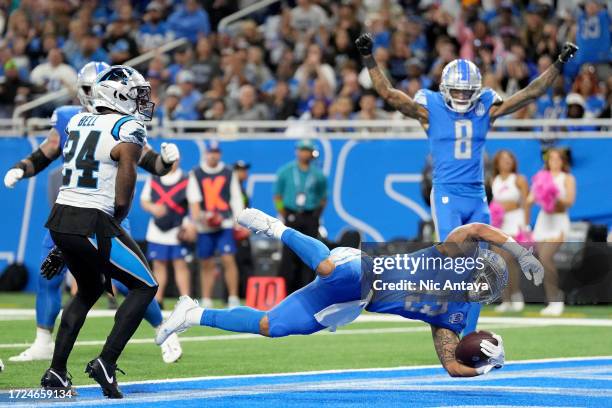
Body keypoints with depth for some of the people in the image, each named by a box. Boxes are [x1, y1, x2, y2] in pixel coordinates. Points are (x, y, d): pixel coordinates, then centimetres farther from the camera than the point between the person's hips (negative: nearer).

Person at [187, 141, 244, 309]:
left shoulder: (229, 173, 9)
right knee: (206, 264, 4)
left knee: (228, 259, -11)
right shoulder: (196, 174, 7)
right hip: (204, 226, 1)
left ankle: (233, 298, -8)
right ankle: (206, 301, 10)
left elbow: (236, 198, 9)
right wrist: (197, 215, -19)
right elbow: (193, 197, -3)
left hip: (225, 224, -1)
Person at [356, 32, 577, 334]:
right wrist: (368, 59, -19)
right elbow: (388, 93, -10)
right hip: (446, 196, -4)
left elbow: (530, 93, 8)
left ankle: (469, 339, 12)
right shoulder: (430, 108, -3)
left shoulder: (486, 108, 6)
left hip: (477, 198, 4)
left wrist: (559, 64, 4)